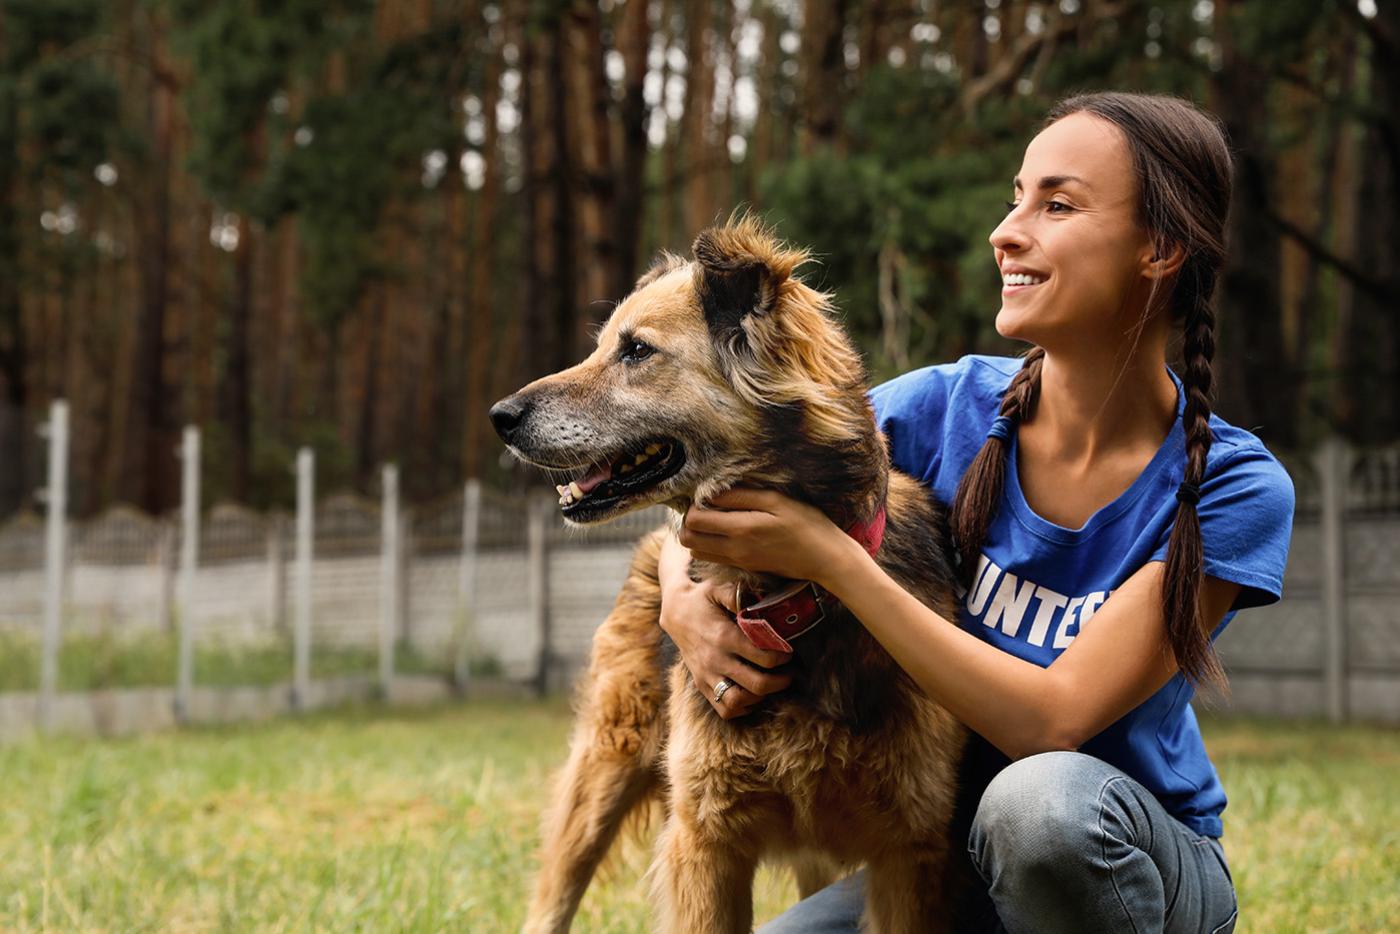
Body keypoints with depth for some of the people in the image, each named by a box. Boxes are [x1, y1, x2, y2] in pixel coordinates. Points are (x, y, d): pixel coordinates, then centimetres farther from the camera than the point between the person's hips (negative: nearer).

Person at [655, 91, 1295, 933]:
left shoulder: (1232, 488, -18)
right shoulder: (953, 406, -8)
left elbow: (1052, 719, -27)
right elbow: (705, 495, 0)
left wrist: (831, 557, -31)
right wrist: (685, 603, -23)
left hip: (1131, 862, -3)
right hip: (943, 852, 4)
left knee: (1041, 796, -37)